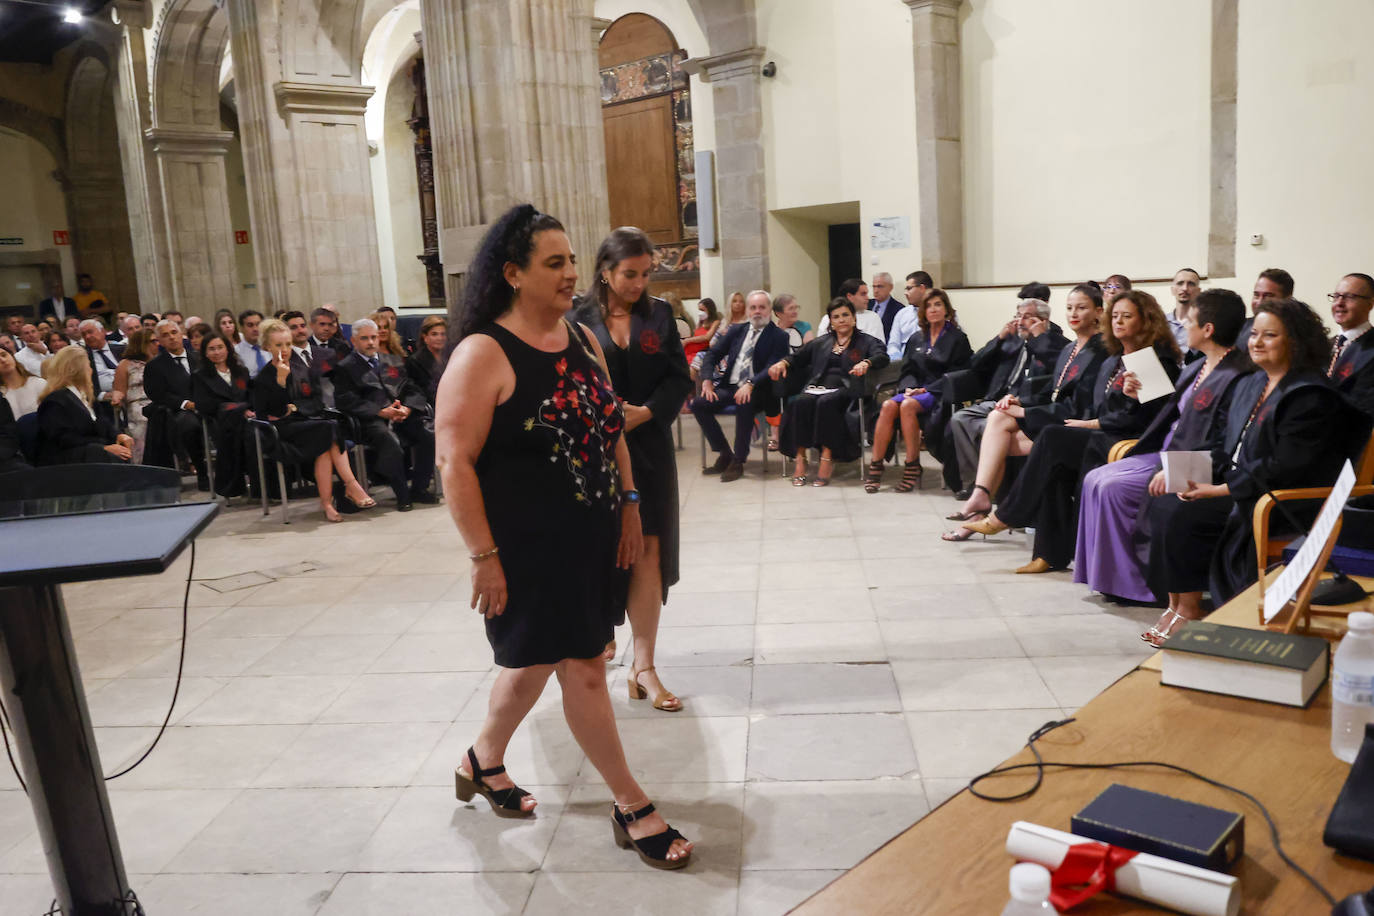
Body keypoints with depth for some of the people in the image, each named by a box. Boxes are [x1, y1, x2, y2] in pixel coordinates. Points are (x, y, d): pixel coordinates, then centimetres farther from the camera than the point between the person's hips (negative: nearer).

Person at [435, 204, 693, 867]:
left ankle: (484, 762, 42)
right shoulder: (483, 354, -15)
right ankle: (633, 807, 14)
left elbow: (611, 430, 15)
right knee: (581, 666, 0)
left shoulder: (583, 340, 7)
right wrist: (484, 556, -18)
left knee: (537, 657, 18)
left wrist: (628, 505, 11)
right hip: (529, 544, -7)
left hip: (592, 538, 7)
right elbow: (455, 462, -17)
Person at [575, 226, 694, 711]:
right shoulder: (579, 318, -2)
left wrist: (645, 412, -12)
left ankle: (643, 667, 5)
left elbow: (679, 377, 3)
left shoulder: (658, 313, 5)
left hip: (648, 448, 2)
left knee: (649, 553, -1)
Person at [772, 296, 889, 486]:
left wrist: (866, 363, -22)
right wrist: (783, 362, 1)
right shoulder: (821, 342, 30)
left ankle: (827, 458, -37)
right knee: (800, 403, -32)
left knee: (826, 402, -37)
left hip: (845, 389, -3)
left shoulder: (866, 341, 18)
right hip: (817, 386, 3)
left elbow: (882, 357, 0)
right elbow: (798, 357, 24)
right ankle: (799, 458, -31)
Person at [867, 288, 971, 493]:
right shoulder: (916, 339, 21)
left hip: (939, 392, -5)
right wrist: (909, 387, -5)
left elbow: (955, 374, -4)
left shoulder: (957, 338, 4)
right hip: (915, 390, 5)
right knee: (888, 405, -27)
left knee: (908, 405, -34)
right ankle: (875, 466, -30)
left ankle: (912, 467, -31)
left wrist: (926, 389, -13)